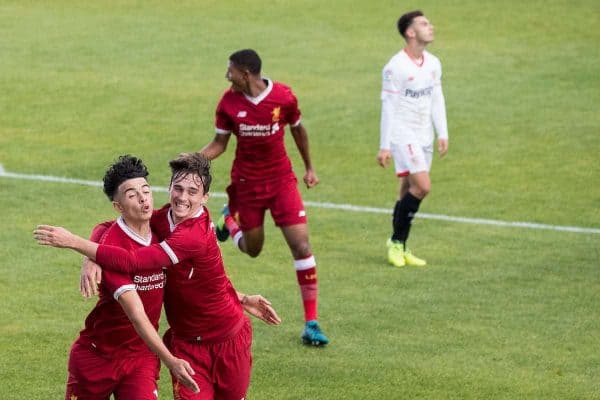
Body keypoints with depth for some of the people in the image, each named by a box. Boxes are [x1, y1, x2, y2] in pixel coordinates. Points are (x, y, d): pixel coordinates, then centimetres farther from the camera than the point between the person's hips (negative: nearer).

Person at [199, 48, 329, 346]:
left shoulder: (284, 97, -14)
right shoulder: (229, 103, -10)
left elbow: (298, 130, 5)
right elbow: (219, 144, 1)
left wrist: (309, 168, 15)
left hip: (281, 180, -1)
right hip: (246, 182, 1)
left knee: (301, 246, -10)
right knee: (252, 249, 14)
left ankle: (311, 323, -4)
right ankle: (229, 217, 50)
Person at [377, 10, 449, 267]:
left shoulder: (433, 64, 8)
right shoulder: (395, 67, -13)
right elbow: (388, 108, -12)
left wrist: (442, 134, 7)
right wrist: (384, 146, -13)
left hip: (424, 137, 7)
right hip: (403, 136, -7)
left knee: (409, 192, 9)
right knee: (422, 186, -17)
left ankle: (399, 249, 16)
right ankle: (396, 241, -3)